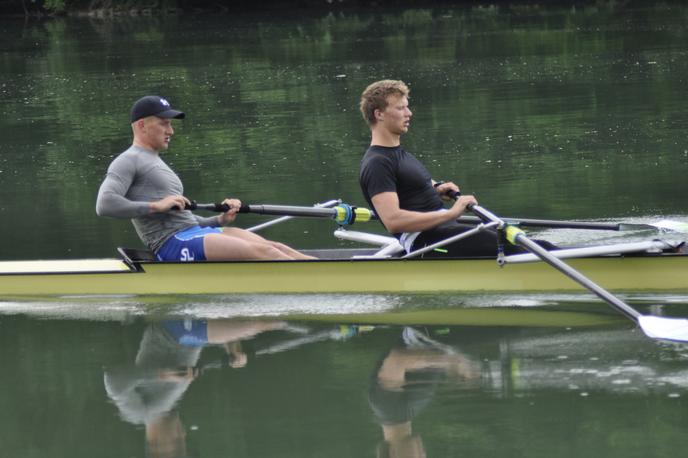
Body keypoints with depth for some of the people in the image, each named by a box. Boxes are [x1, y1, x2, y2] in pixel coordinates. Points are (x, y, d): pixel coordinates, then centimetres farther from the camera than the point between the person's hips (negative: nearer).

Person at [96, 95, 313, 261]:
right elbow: (104, 205, -16)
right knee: (260, 251, -20)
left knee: (273, 247, -7)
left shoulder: (156, 164, 30)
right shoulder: (128, 161, 0)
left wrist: (220, 220, 11)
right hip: (172, 243, -9)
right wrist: (155, 206, -19)